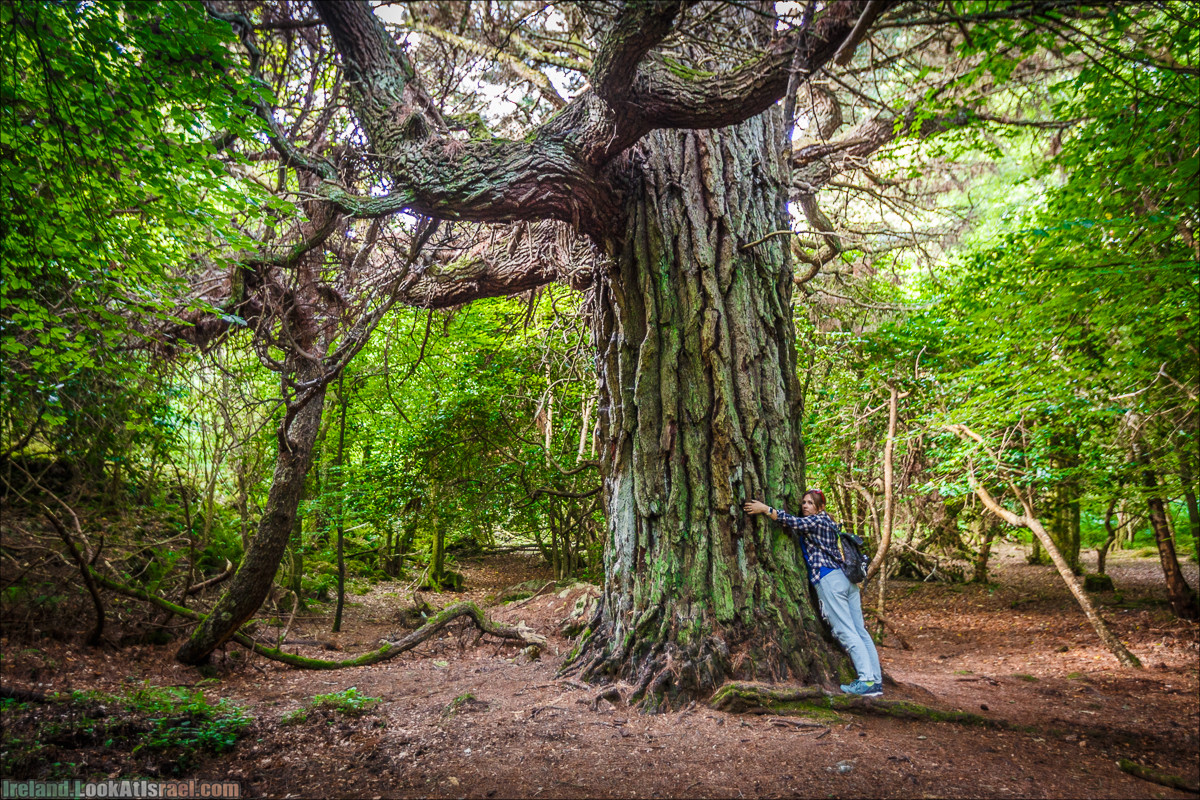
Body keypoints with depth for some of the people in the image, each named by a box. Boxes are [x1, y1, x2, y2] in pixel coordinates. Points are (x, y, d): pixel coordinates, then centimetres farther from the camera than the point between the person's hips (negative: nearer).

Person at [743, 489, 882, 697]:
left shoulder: (818, 521, -4)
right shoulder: (826, 523, 24)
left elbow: (793, 522, -18)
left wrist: (765, 509, -15)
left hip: (829, 579, -9)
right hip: (846, 579, 9)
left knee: (846, 631, -9)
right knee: (860, 631, 6)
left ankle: (867, 680, -12)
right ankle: (876, 680, 6)